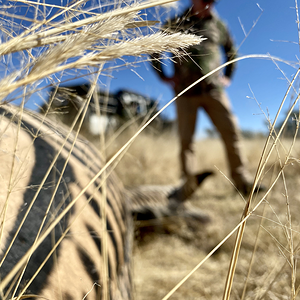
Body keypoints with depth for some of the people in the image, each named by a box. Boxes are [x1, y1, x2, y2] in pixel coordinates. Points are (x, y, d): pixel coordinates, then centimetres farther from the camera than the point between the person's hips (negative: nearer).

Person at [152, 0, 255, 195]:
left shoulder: (218, 25, 14)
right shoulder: (176, 24, 8)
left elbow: (232, 51, 28)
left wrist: (228, 76, 17)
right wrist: (163, 76, 6)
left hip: (214, 89, 2)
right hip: (186, 91, -1)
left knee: (232, 132, -7)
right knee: (186, 140, -2)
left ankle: (243, 182, -1)